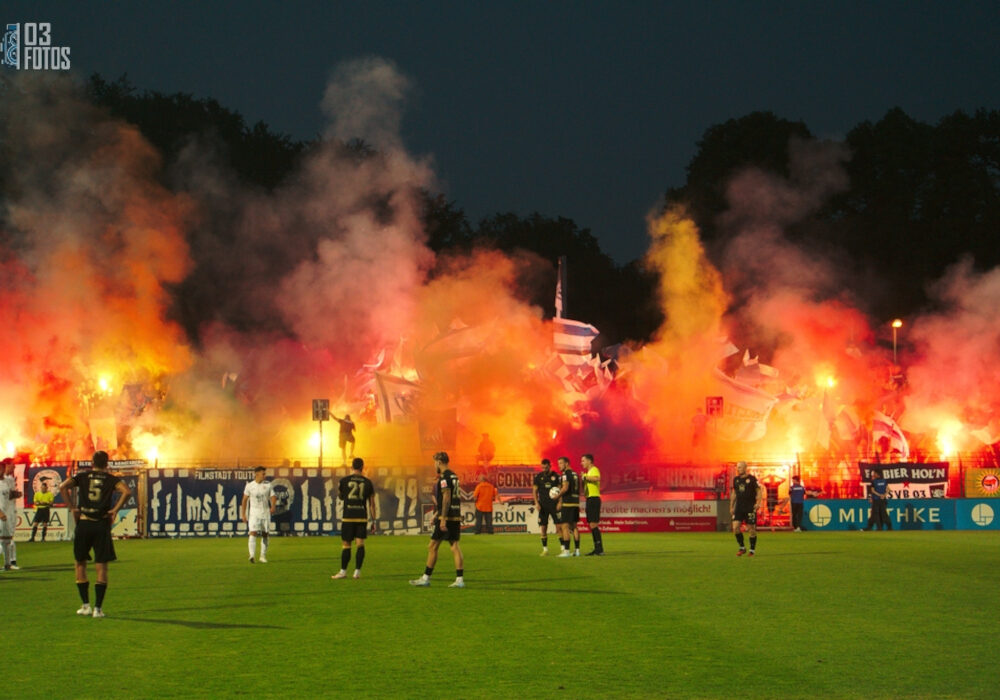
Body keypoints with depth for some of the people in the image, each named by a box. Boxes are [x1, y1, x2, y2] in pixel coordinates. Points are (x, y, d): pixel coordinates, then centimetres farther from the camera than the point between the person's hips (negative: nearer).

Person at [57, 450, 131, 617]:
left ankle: (85, 605, 11)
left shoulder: (82, 476, 7)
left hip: (83, 522, 0)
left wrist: (72, 507, -3)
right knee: (101, 566, 4)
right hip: (102, 524, 0)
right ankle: (98, 608, -1)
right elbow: (127, 491, -13)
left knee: (80, 563, 15)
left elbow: (63, 487, -9)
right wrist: (115, 509, -5)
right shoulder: (110, 479, 5)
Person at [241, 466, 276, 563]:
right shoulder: (250, 486, -1)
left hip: (265, 512, 2)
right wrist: (243, 514, 2)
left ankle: (263, 556, 16)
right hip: (254, 512, -2)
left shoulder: (268, 485, 3)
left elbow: (273, 497, 1)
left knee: (265, 534, 6)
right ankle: (252, 555, -22)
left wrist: (273, 506, -20)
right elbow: (245, 500, 5)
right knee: (253, 533, -16)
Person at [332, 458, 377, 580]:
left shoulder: (344, 480, -1)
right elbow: (372, 503, 7)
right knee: (360, 544, 3)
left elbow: (340, 496, 15)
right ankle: (357, 571, -1)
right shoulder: (368, 482, 4)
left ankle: (343, 571, 6)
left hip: (348, 516, -1)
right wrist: (373, 519, 12)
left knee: (346, 544, 5)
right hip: (362, 517, 1)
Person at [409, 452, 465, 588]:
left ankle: (426, 578, 5)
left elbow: (446, 498, -19)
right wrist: (437, 514, 30)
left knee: (432, 546, 0)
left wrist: (443, 519, -20)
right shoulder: (454, 476, 16)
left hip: (446, 516, -9)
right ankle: (460, 579, 0)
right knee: (455, 546, 5)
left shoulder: (444, 478, -12)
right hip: (456, 516, 9)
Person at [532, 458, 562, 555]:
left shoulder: (556, 476, 1)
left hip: (554, 505, -2)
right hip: (543, 505, 2)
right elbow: (534, 490, 8)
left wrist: (559, 502, -9)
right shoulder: (538, 476, 6)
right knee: (543, 527, 2)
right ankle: (545, 549, 9)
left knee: (559, 526, -7)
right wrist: (536, 503, -4)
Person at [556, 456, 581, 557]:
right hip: (576, 502, 9)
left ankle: (566, 551, -10)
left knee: (564, 526, -6)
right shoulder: (575, 474, 16)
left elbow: (565, 488, -23)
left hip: (568, 503, -9)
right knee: (574, 526, 12)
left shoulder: (566, 474, -11)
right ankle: (577, 550, 11)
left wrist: (558, 495, -8)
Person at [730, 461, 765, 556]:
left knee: (751, 528, 0)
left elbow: (759, 491, -5)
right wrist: (731, 507, 17)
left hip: (750, 508, -5)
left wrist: (758, 503, -19)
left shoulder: (752, 479, -6)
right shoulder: (736, 479, 10)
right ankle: (742, 548, 8)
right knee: (735, 527, -7)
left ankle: (752, 550, 14)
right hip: (739, 507, 5)